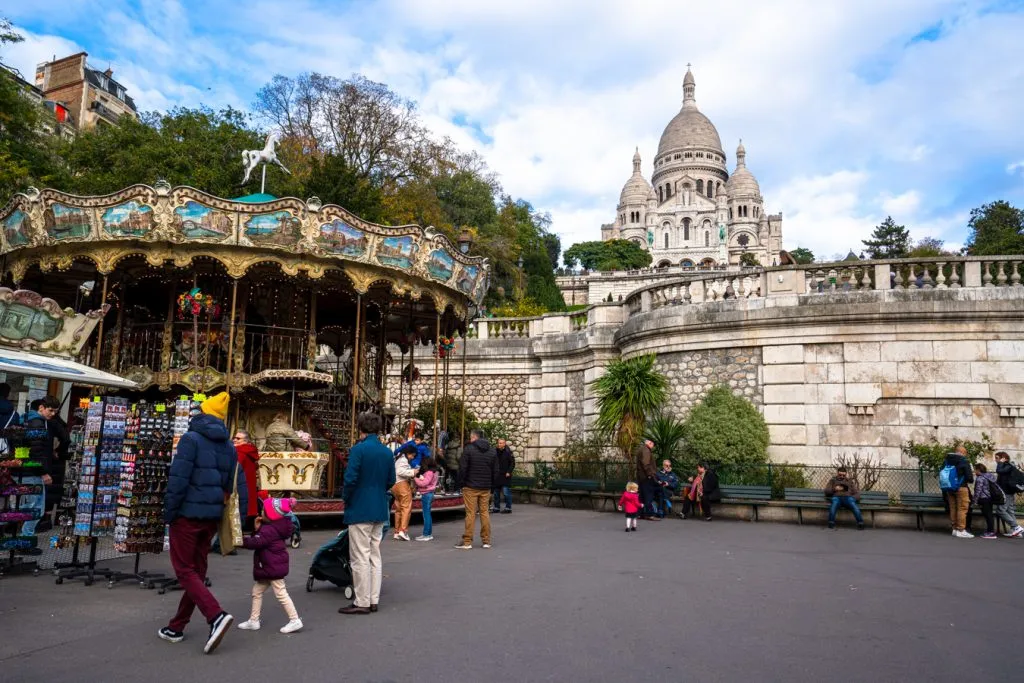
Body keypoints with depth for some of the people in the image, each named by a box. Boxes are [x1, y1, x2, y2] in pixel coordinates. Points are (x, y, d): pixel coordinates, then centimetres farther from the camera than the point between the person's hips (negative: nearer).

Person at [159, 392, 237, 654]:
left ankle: (216, 616, -17)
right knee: (197, 570, 14)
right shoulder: (228, 446, 10)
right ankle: (176, 627, 25)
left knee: (185, 571, -1)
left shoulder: (192, 438, -11)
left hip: (188, 514, -7)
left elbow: (178, 478, -16)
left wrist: (169, 511, -8)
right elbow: (230, 485, 12)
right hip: (212, 516, 7)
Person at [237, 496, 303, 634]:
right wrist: (258, 528, 1)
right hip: (269, 568, 11)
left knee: (281, 593, -7)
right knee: (257, 591, 18)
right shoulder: (273, 527, 11)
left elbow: (255, 543, -28)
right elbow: (260, 539, 14)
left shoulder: (269, 530, -21)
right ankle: (254, 621, 27)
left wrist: (240, 541, -20)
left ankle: (295, 620, -3)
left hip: (274, 568, -11)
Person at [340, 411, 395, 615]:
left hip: (360, 510, -7)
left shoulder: (358, 449, -14)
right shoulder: (387, 452, 6)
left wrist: (346, 498, -2)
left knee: (360, 557, 1)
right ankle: (373, 600, 19)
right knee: (375, 556, 14)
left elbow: (350, 479, -18)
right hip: (380, 510, 7)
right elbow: (391, 481, 11)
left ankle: (362, 602, 6)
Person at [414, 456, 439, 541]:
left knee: (426, 515, -7)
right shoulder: (430, 472, 15)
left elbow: (423, 483, -21)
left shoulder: (429, 473, -16)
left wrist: (415, 479, -10)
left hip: (427, 494, -11)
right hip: (426, 494, 11)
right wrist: (417, 479, -2)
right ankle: (429, 533, 21)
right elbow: (422, 482, 13)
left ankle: (426, 534, -4)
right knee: (427, 515, 15)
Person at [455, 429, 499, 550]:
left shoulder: (468, 449, -8)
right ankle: (486, 541, 13)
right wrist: (492, 485, 15)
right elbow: (495, 471, 10)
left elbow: (462, 468, -9)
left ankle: (467, 542, 2)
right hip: (486, 488, 4)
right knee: (485, 512, 10)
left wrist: (461, 483, 0)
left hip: (470, 487, -4)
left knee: (470, 514, -2)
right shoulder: (492, 451, 9)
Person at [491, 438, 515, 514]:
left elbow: (512, 463, -6)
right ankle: (496, 507, 20)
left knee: (506, 492, -6)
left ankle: (508, 508, 3)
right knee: (496, 493, 11)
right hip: (497, 476, 6)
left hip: (505, 476, -6)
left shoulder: (508, 452, -7)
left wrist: (509, 472, -12)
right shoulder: (495, 452, 7)